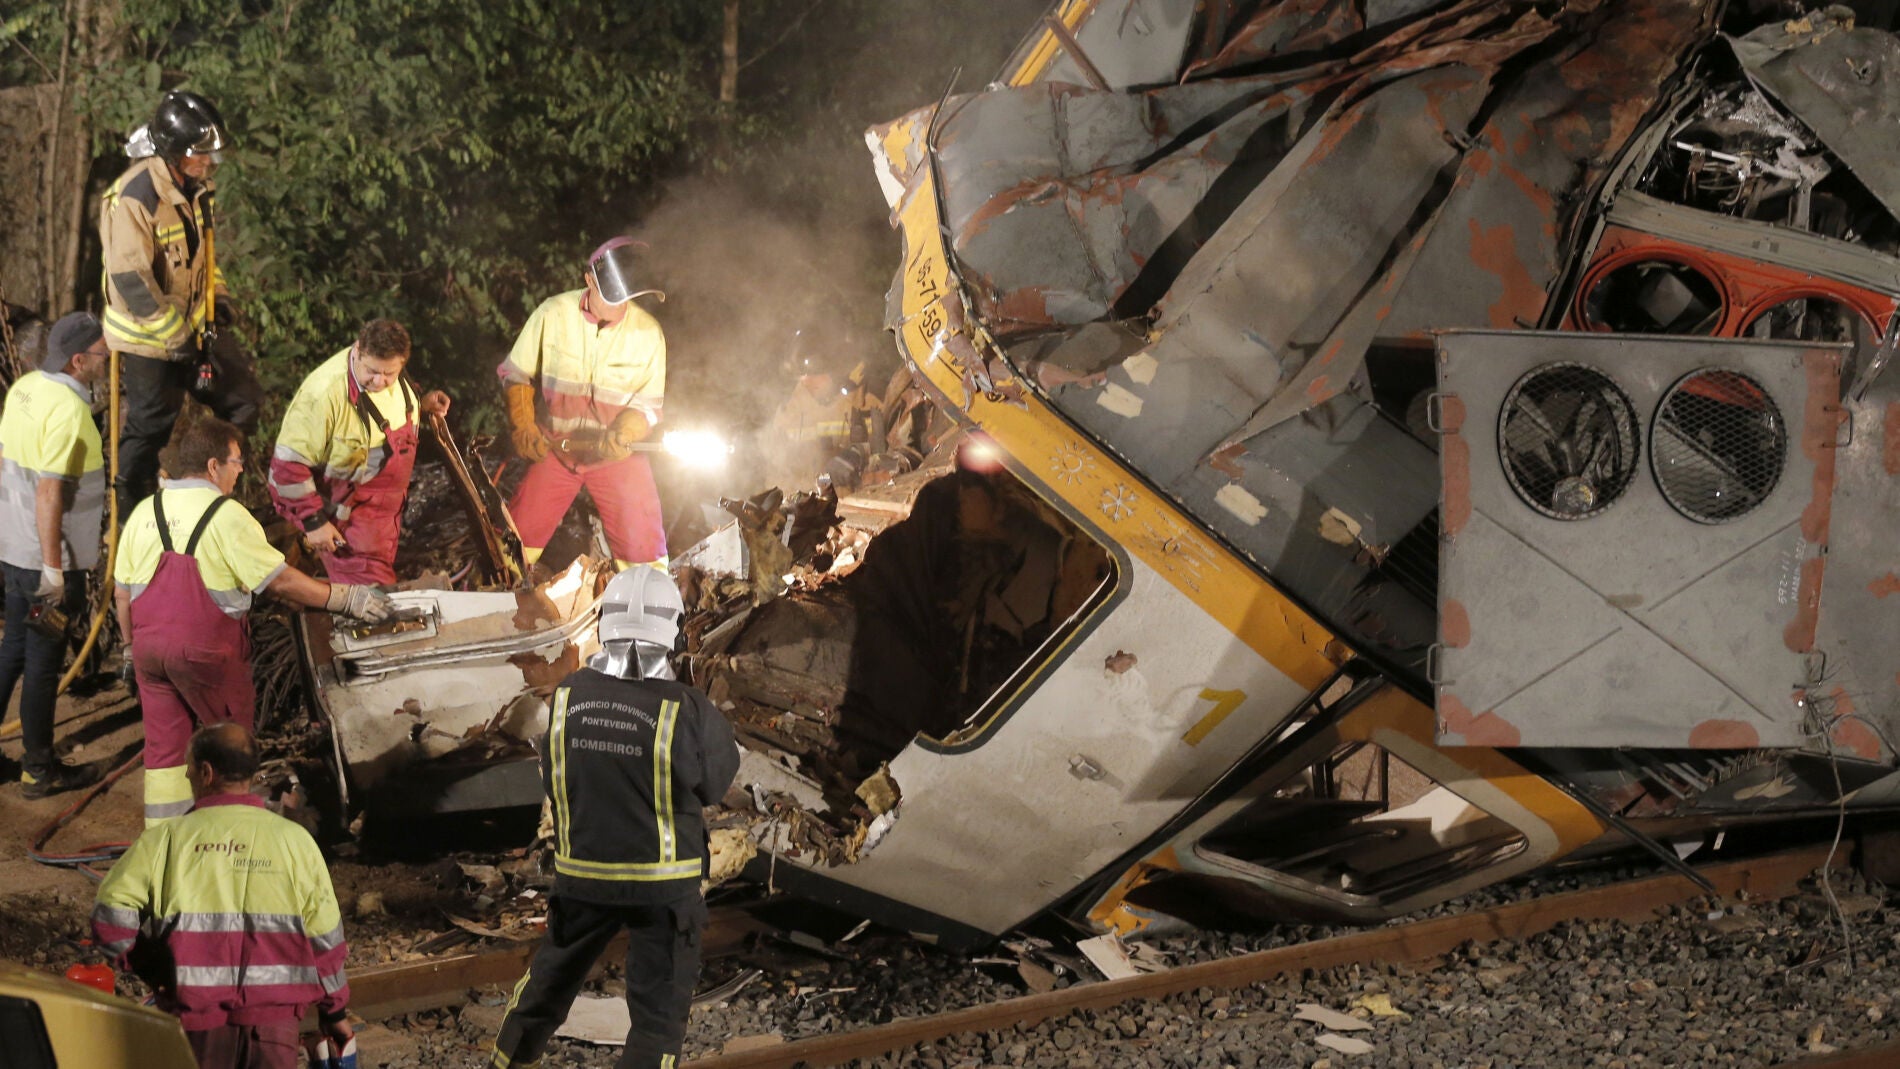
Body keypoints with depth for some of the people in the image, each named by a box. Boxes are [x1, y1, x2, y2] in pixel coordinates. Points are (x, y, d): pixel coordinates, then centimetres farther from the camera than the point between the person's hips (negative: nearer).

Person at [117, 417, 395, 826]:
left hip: (149, 644, 5)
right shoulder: (226, 516, -12)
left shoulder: (144, 512, 6)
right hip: (205, 649, -5)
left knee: (163, 745, 10)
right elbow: (281, 581, -12)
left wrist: (132, 647, 22)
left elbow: (122, 593, 10)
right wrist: (345, 598, -5)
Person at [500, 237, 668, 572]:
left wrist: (620, 436, -26)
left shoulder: (648, 332, -11)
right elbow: (516, 374, 1)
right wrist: (523, 428, -11)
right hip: (556, 447, 0)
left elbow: (648, 406, -6)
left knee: (643, 551, -4)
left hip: (619, 456, 0)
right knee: (515, 543, -1)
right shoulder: (552, 314, -11)